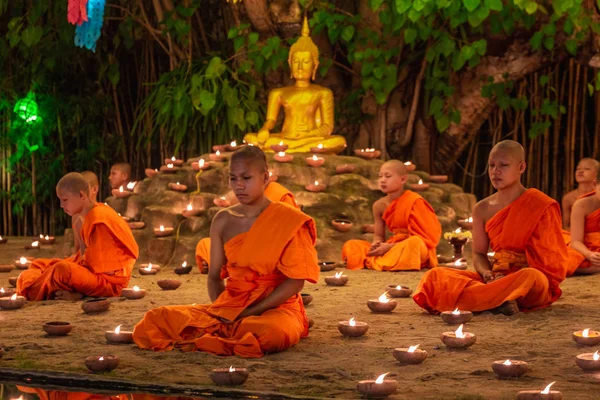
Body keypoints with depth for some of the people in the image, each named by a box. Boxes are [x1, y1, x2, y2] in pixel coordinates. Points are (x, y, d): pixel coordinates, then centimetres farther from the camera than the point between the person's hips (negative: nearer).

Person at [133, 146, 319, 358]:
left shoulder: (286, 221, -6)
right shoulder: (223, 221, 8)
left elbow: (296, 280, -10)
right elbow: (215, 276, 12)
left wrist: (252, 311, -16)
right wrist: (219, 312, -9)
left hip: (274, 308, -3)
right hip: (229, 307, 3)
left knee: (271, 332, -43)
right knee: (158, 318, -17)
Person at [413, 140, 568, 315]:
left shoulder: (539, 205, -4)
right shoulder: (483, 209, 10)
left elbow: (543, 255, -8)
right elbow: (479, 253, 12)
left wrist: (510, 278, -22)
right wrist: (486, 273, -13)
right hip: (496, 276, 5)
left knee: (530, 277, -43)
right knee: (436, 275, -16)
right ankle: (500, 299, -30)